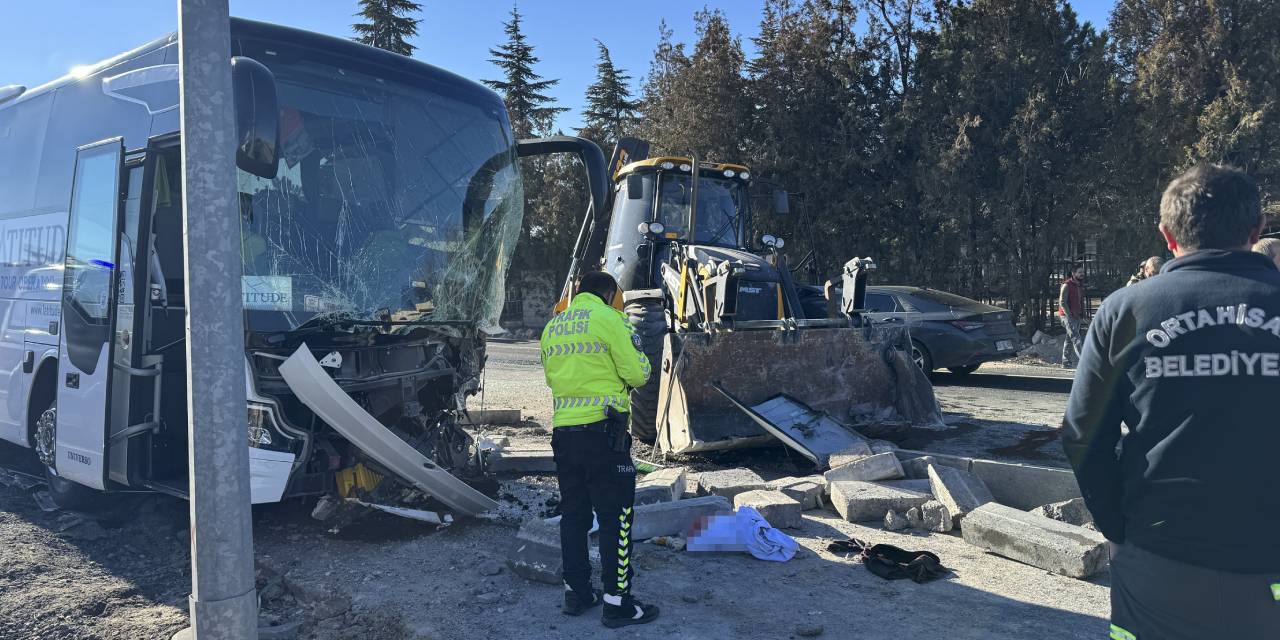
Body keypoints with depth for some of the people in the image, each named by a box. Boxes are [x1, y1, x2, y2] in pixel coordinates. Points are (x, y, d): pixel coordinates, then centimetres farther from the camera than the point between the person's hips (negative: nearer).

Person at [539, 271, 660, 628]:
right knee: (616, 517, 1)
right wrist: (633, 347, 12)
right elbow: (637, 374, -7)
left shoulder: (552, 326, 13)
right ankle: (617, 603, 5)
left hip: (562, 431, 7)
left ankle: (576, 592, 23)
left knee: (574, 513, 15)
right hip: (602, 430, -7)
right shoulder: (609, 319, -7)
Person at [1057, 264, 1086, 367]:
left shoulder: (1080, 286, 16)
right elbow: (1062, 302, -14)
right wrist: (1069, 316, -19)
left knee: (1069, 339, 10)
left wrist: (1083, 315, 12)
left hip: (1077, 316, 8)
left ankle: (1066, 362, 14)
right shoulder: (1067, 285, -9)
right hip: (1068, 315, -8)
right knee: (1076, 339, -15)